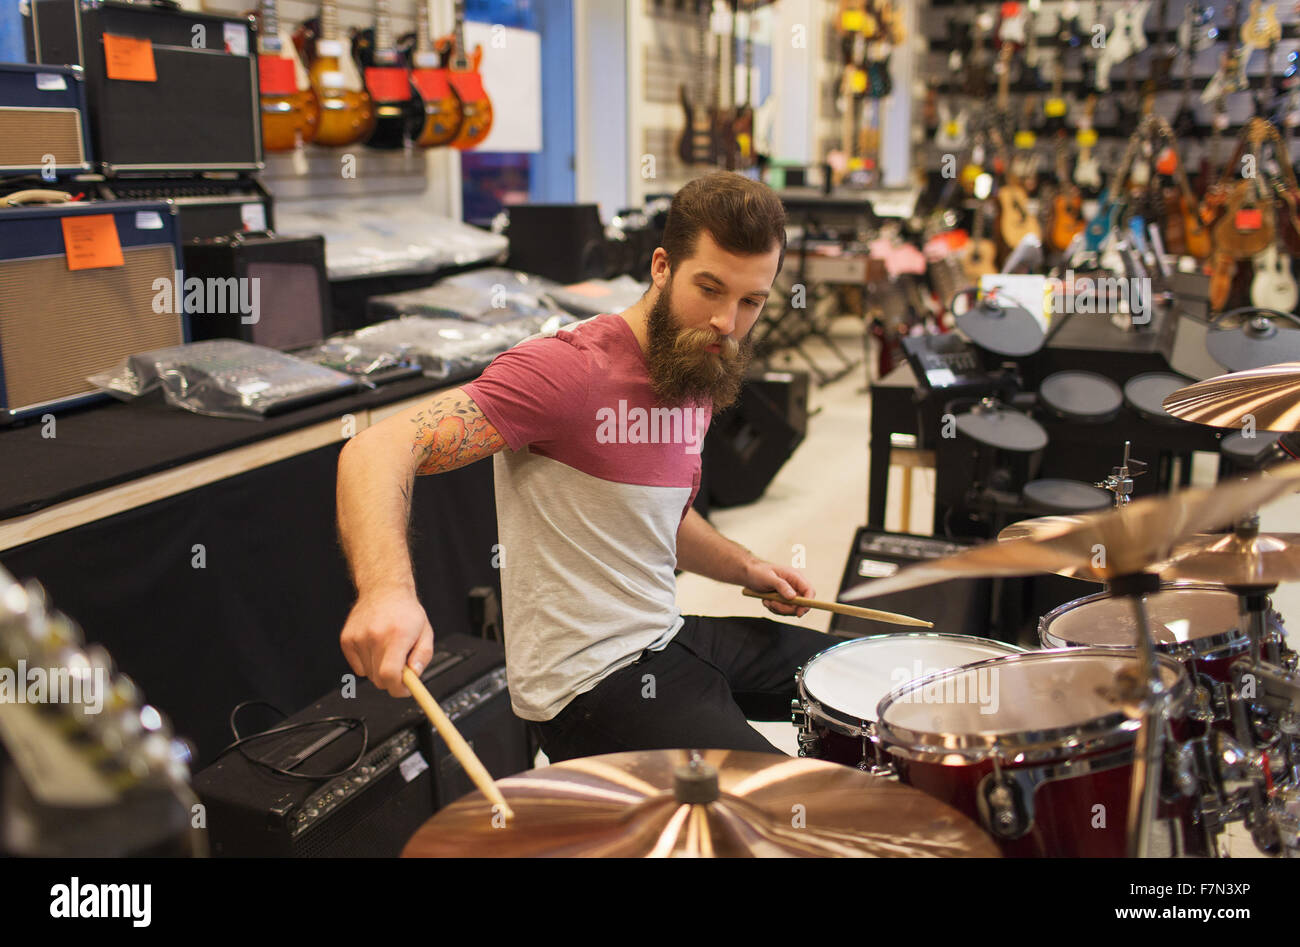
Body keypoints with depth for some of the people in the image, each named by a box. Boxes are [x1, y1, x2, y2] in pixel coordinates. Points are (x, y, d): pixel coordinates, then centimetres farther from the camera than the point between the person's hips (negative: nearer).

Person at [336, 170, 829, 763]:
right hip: (590, 682, -9)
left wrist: (745, 568, 9)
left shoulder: (701, 381, 8)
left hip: (668, 635, 9)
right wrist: (387, 588, -48)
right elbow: (375, 452, -30)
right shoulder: (572, 369, -21)